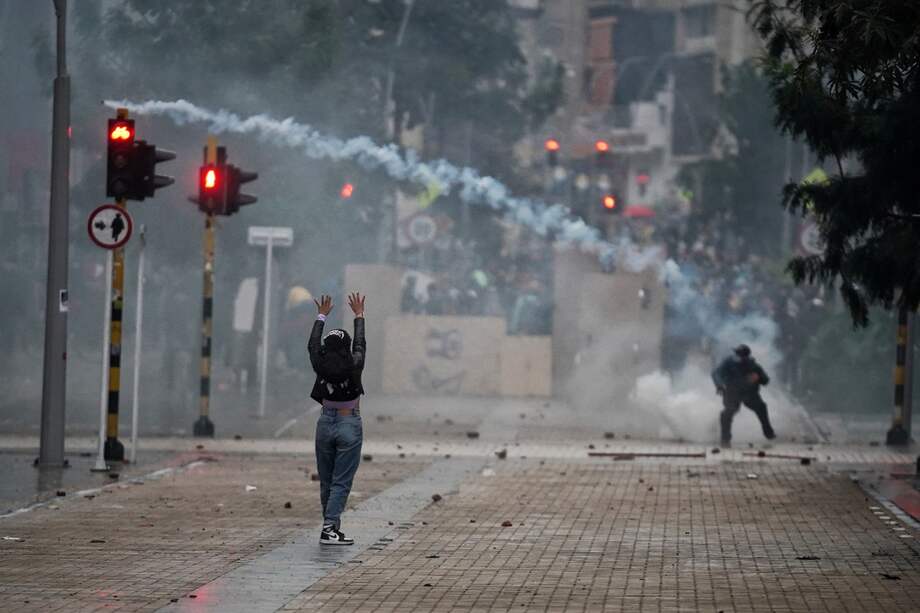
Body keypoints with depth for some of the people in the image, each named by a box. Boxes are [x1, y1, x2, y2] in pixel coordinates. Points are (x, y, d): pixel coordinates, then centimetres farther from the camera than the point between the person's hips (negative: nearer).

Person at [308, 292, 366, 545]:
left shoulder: (321, 367, -7)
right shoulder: (353, 367, -12)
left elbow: (312, 345, 10)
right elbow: (360, 345, 5)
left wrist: (322, 316, 22)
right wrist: (359, 316, 18)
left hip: (325, 424, 3)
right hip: (350, 425, -3)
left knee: (326, 482, 12)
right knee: (341, 482, -4)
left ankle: (331, 527, 17)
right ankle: (329, 529, -16)